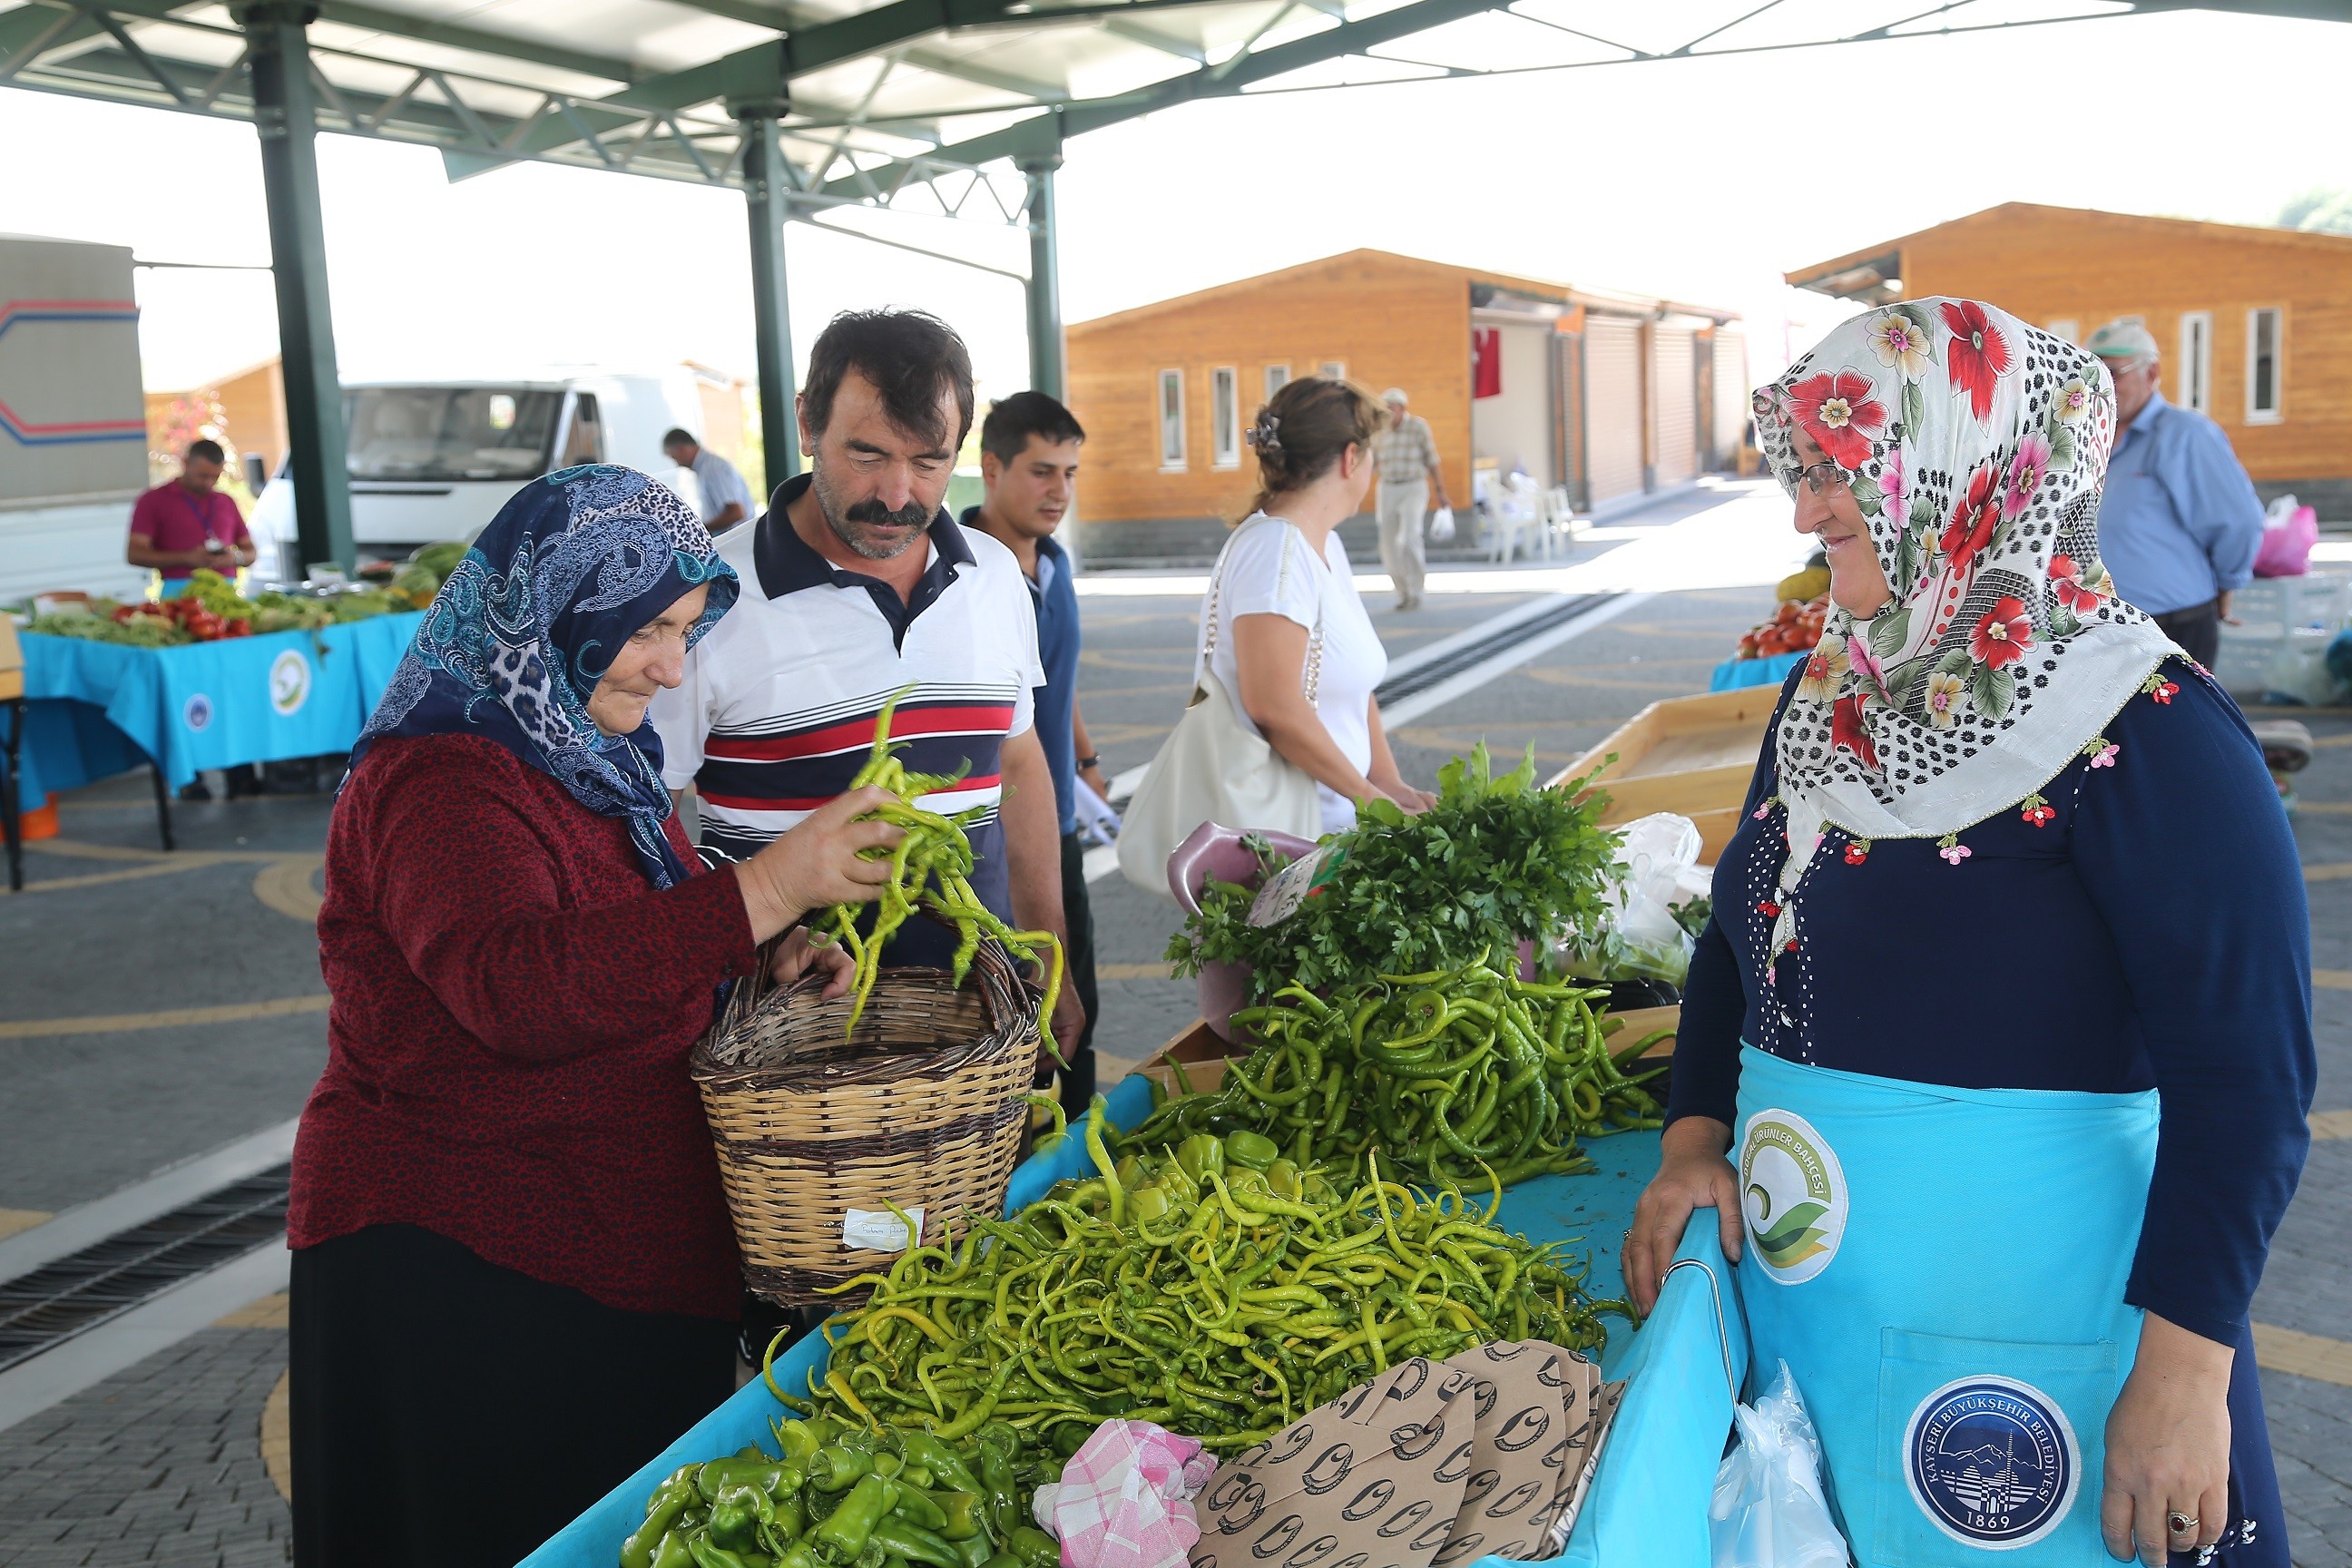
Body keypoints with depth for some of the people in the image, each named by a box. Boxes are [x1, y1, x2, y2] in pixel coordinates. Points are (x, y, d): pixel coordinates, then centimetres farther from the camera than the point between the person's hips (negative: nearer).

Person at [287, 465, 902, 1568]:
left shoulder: (597, 760, 10)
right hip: (464, 1279, -9)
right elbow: (514, 984, -37)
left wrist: (769, 959, 1)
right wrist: (771, 888, -39)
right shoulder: (440, 780, -20)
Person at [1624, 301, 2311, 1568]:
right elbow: (1739, 936, 15)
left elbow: (2245, 1079, -19)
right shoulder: (1832, 693, 5)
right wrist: (1694, 1142, 3)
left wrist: (2183, 1377, -22)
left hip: (2025, 1327, -6)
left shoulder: (2143, 734, -17)